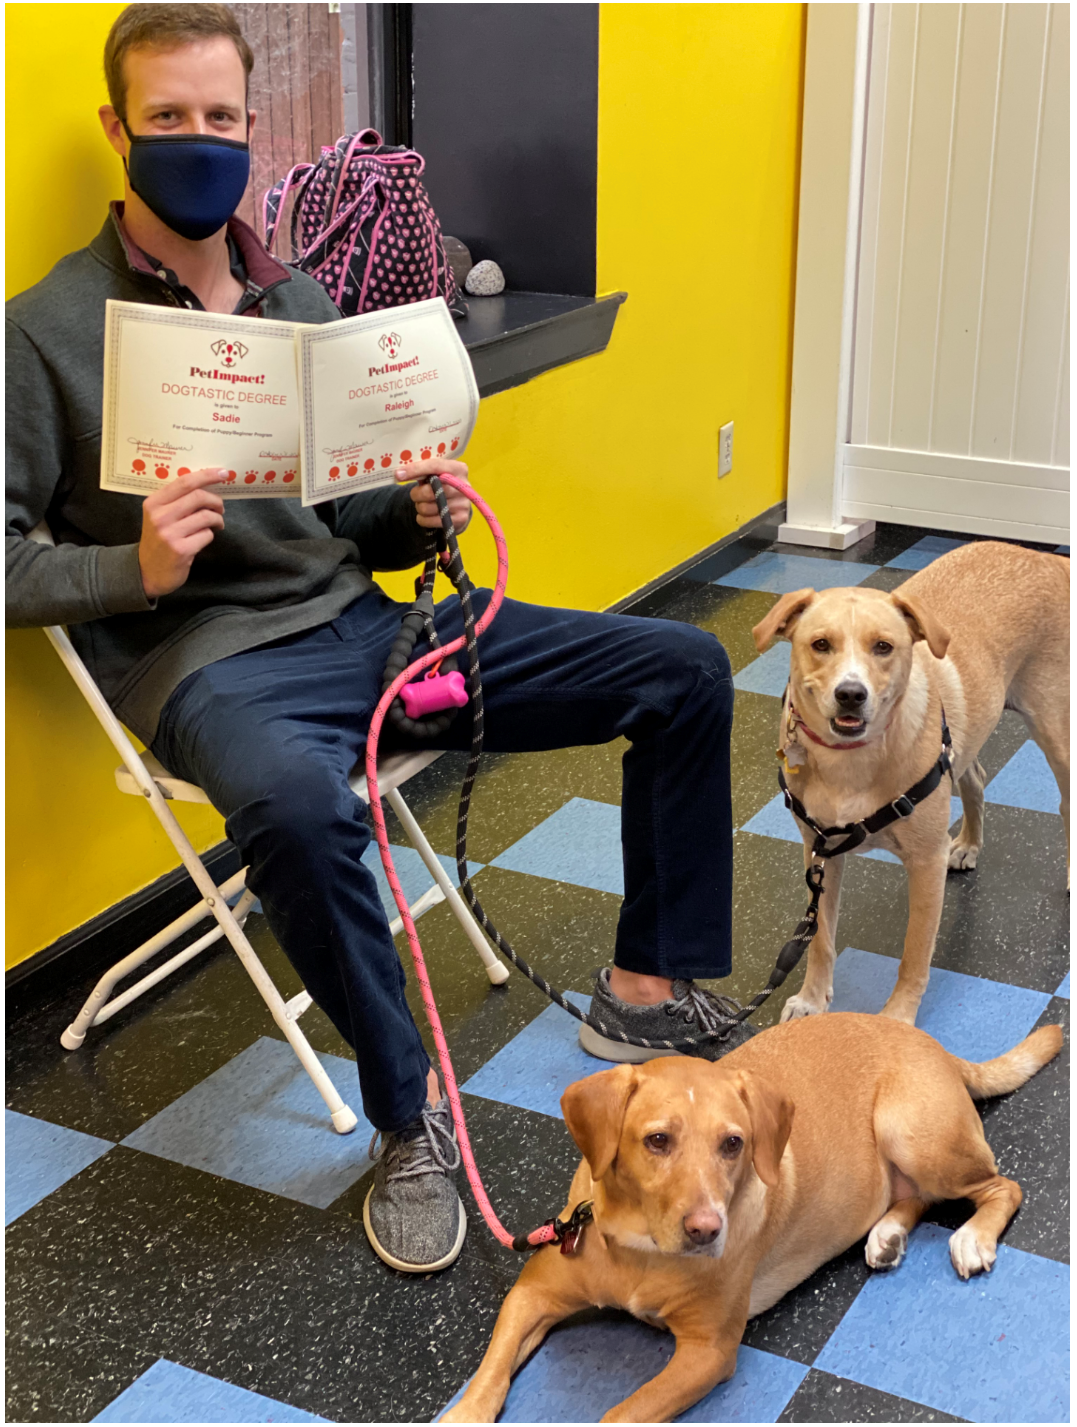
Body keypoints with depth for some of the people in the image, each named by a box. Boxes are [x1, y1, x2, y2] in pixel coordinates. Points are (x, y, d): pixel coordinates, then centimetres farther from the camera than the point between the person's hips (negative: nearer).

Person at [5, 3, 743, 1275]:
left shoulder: (302, 302, 14)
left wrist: (416, 514, -3)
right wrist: (136, 568, -22)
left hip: (361, 618, 7)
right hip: (212, 659, -6)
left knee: (684, 672, -1)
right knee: (296, 804, -43)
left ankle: (649, 987, 10)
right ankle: (409, 1110, -19)